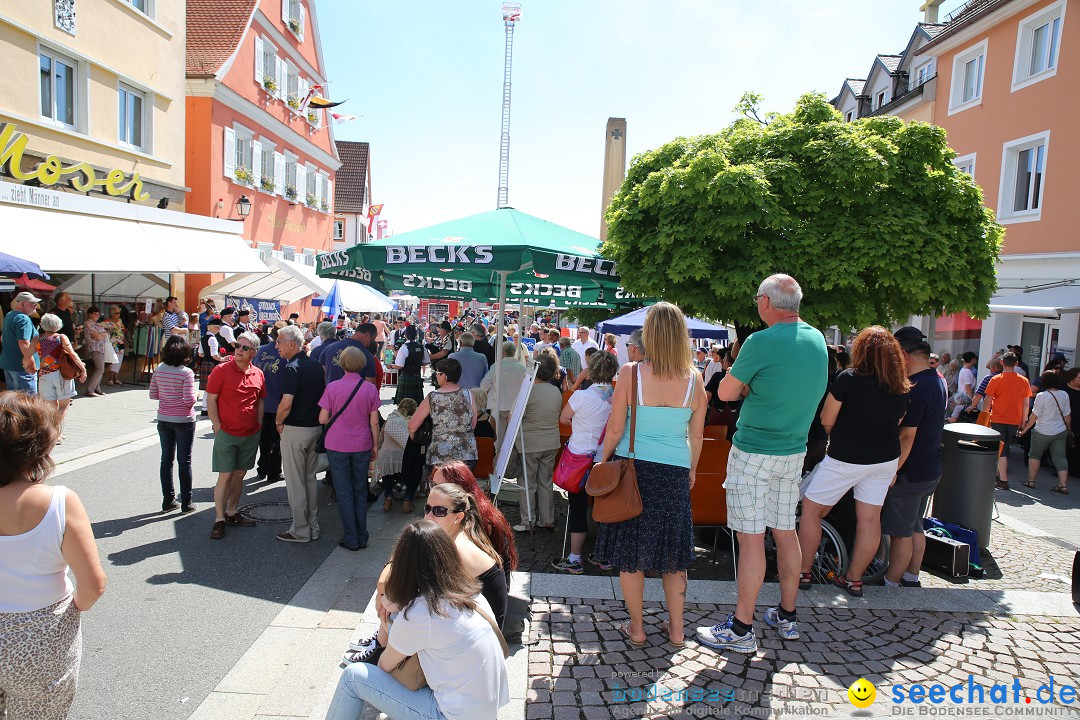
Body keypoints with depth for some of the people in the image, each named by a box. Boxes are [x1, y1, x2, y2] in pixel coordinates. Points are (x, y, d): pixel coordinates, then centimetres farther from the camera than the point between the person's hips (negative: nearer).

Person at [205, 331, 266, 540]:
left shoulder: (258, 374, 4)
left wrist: (259, 427, 9)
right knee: (225, 476, -3)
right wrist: (218, 428, -9)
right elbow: (211, 400, -6)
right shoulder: (221, 370, -8)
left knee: (240, 474, 13)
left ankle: (232, 513, 26)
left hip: (251, 435, 4)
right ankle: (219, 519, 7)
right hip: (227, 434, -4)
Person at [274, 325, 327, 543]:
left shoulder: (292, 367, -17)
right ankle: (313, 527, 25)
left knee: (295, 482, 3)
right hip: (315, 427, 8)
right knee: (310, 478, 17)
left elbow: (286, 403, -25)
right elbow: (323, 396, 13)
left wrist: (278, 421, -8)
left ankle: (300, 531, 12)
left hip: (295, 429, -8)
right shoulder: (316, 365, 7)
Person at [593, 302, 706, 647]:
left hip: (633, 468, -2)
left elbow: (615, 429, -8)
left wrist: (602, 462, 7)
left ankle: (636, 628, 23)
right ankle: (676, 629, 27)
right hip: (675, 472, 3)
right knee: (672, 553, 17)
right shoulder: (694, 379, -5)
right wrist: (692, 469, 19)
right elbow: (697, 434, 4)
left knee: (630, 553, 12)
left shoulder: (631, 373, -13)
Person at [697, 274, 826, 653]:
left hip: (754, 451, -7)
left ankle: (741, 629, 5)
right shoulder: (817, 340, 6)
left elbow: (725, 393, -9)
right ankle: (787, 616, 28)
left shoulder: (762, 342, -17)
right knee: (786, 531, 16)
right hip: (794, 450, 8)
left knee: (751, 537, -3)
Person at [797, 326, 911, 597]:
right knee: (870, 517, 11)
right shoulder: (902, 387, 3)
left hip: (846, 459, -6)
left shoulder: (848, 378, -13)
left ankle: (802, 573, 11)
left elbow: (826, 420, -9)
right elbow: (897, 424, 12)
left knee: (811, 509, 7)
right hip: (886, 460, 6)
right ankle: (854, 579, 22)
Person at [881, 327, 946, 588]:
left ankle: (890, 584, 11)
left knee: (901, 532, 1)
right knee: (915, 528, 19)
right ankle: (911, 579, 30)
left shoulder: (914, 388, -23)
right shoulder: (938, 381, 8)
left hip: (910, 472, -10)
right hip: (931, 469, 10)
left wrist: (892, 471, -21)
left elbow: (906, 436, -25)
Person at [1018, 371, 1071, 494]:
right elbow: (1067, 415, 7)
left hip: (1043, 432, -4)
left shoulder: (1042, 396, -17)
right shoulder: (1064, 395, -1)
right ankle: (1063, 485, 2)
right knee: (1060, 457, 7)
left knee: (1035, 455, 11)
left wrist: (1025, 428, -2)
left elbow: (1034, 416, -13)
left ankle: (1031, 481, 12)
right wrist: (1068, 428, 22)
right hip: (1061, 432, 4)